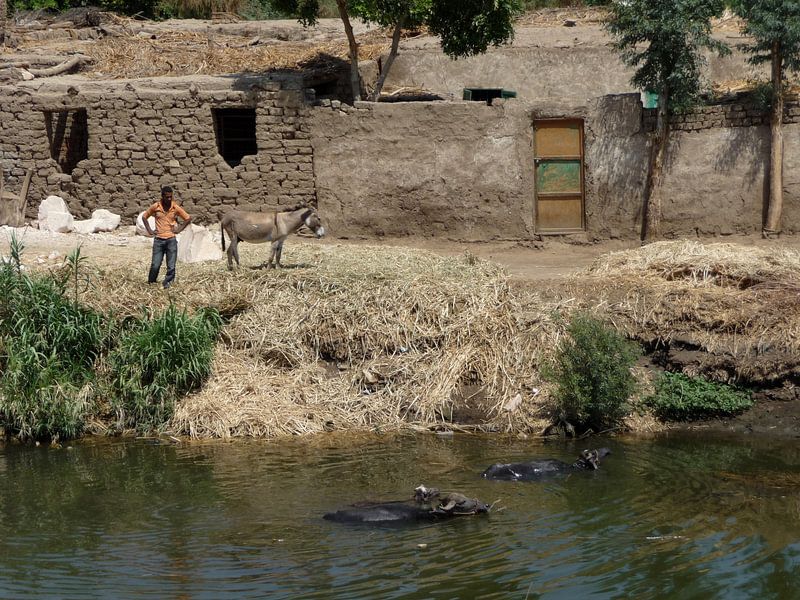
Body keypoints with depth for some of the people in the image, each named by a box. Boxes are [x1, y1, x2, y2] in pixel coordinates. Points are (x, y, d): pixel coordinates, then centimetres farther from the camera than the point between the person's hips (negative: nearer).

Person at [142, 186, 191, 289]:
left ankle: (167, 284, 8)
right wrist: (149, 230, 6)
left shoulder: (175, 208, 0)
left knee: (171, 267, -2)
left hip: (171, 240, 0)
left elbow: (188, 219, 11)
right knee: (155, 265, -4)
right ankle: (150, 284, 14)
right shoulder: (155, 207, 0)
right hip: (158, 240, 0)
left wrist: (179, 229, 2)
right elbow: (144, 217, 15)